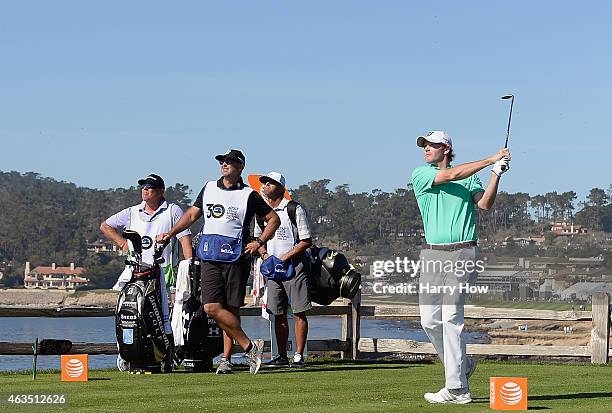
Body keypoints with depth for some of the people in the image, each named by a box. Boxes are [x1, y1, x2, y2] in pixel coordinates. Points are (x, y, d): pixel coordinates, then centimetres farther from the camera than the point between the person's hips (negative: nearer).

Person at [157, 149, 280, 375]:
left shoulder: (248, 195, 3)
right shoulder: (209, 188, 15)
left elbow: (273, 219, 8)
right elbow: (192, 214, 21)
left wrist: (259, 242, -3)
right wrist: (170, 234, 11)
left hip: (236, 258, -3)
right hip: (210, 258, 3)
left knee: (231, 310, -3)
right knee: (212, 308, -10)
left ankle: (226, 358, 4)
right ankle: (249, 346, -4)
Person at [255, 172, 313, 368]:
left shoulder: (294, 209, -6)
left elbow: (306, 241, -7)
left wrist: (286, 256, -15)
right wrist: (264, 254, 1)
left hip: (294, 265, -5)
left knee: (299, 313, -5)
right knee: (279, 314, 6)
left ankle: (299, 356, -3)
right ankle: (282, 356, 11)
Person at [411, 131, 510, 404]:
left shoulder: (470, 178, 11)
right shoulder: (420, 175, 8)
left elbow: (484, 203, -4)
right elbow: (451, 175, -7)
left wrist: (497, 173, -15)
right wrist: (492, 160, -9)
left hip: (462, 253, -3)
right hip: (433, 255, 3)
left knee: (451, 319, -11)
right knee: (429, 320, -1)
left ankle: (456, 388, -10)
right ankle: (462, 365, 23)